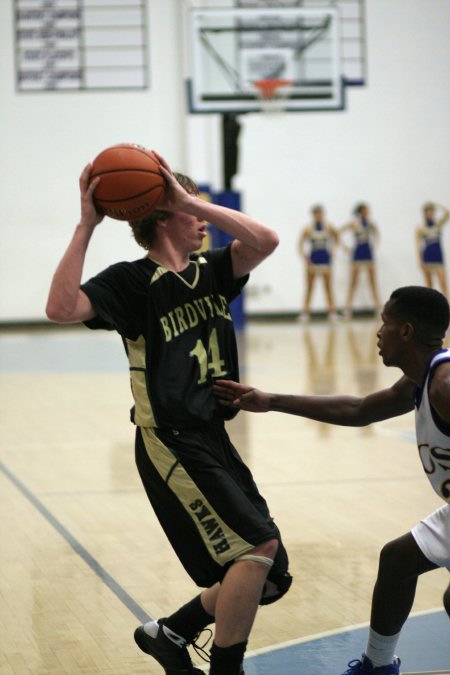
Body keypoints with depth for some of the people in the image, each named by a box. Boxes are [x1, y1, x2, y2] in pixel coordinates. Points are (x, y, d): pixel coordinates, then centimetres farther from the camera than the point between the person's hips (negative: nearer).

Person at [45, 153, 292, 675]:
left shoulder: (209, 271, 10)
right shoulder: (131, 281, -7)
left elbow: (264, 242, -9)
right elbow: (61, 308, -24)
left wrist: (190, 200, -14)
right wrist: (86, 226, -24)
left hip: (213, 437, 8)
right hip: (170, 442, -8)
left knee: (268, 578, 9)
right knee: (258, 544, -20)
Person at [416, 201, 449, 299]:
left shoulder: (438, 224, 5)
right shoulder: (421, 228, -1)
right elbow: (419, 245, -3)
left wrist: (436, 205, 1)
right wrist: (420, 261, -10)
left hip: (438, 257, 1)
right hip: (427, 258, -1)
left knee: (443, 283, -12)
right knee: (429, 285, 6)